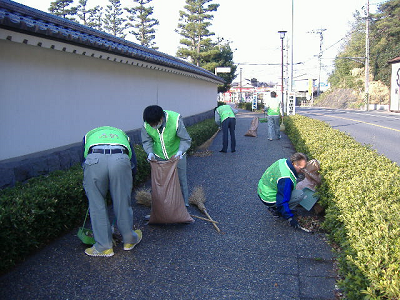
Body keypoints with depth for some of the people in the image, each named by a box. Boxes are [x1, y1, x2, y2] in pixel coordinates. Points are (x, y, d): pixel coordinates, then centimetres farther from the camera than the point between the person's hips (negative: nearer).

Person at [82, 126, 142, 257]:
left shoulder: (89, 135, 39)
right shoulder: (122, 134, 40)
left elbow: (84, 161, 34)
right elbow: (133, 165, 32)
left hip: (94, 160, 0)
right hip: (120, 159, 1)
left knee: (97, 206, 14)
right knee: (123, 204, 16)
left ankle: (104, 247, 23)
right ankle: (129, 240, 35)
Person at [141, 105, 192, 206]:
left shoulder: (175, 120, -31)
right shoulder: (146, 125, -22)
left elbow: (186, 140, -22)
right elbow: (147, 141, -8)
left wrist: (180, 151, -39)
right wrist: (150, 152, -26)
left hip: (176, 155, -2)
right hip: (159, 156, 2)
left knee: (181, 179, 9)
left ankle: (184, 204, 26)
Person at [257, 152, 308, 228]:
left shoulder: (283, 161, -6)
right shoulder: (286, 179, -32)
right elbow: (282, 201, -28)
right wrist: (290, 218, -21)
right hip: (269, 199, -9)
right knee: (300, 194, -13)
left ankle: (273, 207, 16)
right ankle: (276, 210, -2)